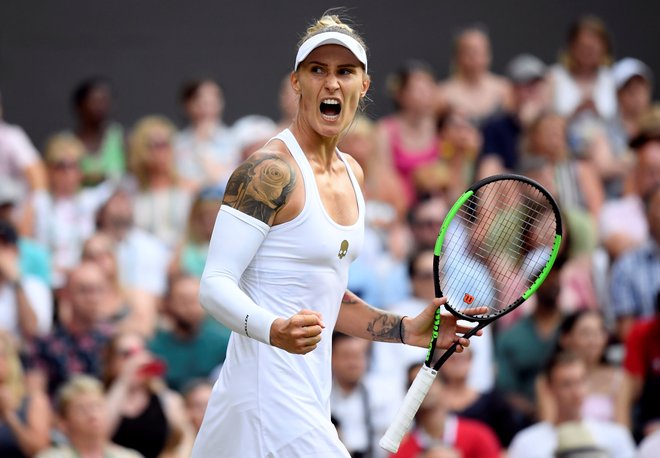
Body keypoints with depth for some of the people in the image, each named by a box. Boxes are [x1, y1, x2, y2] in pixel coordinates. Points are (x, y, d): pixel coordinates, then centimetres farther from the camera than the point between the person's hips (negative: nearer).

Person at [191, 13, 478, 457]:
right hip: (270, 399, -9)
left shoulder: (352, 174, 14)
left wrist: (408, 330, 15)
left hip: (309, 396, 9)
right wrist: (275, 331, -35)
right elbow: (215, 285, -18)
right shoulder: (269, 171, -13)